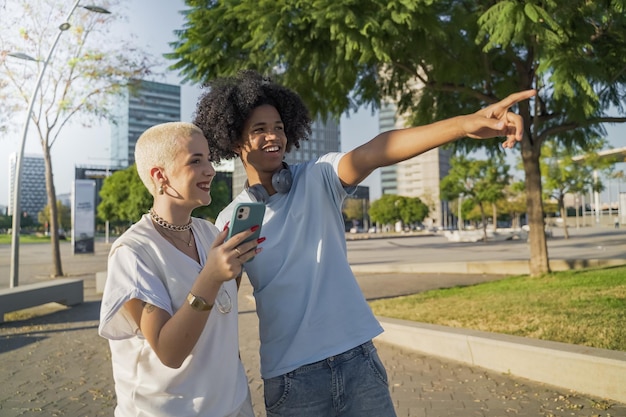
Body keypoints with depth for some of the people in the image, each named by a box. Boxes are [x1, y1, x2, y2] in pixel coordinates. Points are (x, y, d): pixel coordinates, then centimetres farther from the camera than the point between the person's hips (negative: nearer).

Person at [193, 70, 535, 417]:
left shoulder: (317, 178, -2)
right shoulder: (231, 222, 1)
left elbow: (378, 151, -20)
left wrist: (465, 124, -34)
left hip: (356, 357, 0)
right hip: (290, 376, 0)